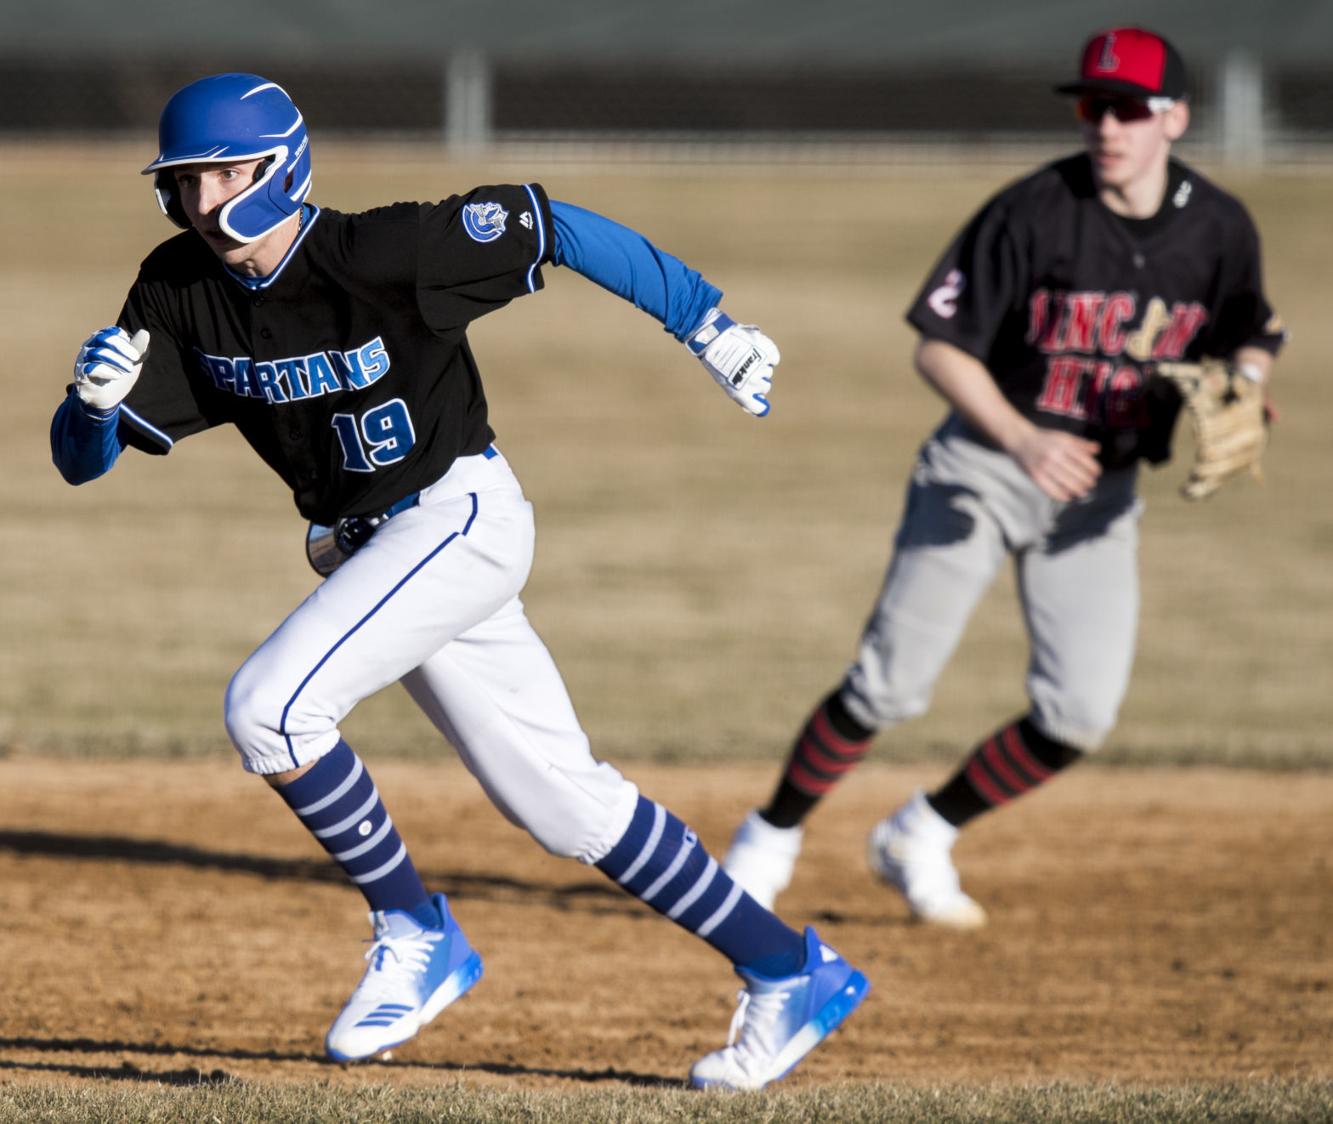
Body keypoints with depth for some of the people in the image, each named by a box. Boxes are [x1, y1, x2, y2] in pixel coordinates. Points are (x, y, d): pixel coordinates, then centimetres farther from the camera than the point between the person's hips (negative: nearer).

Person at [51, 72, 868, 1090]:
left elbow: (553, 225, -14)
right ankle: (790, 974, 19)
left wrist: (706, 323, -14)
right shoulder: (180, 294, -5)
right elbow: (80, 458, -4)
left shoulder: (386, 252, -22)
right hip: (367, 548, 7)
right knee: (563, 804, 10)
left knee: (270, 707, -23)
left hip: (462, 516, -7)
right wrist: (96, 395, -27)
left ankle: (416, 937, -6)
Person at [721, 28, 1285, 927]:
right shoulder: (1033, 213, -18)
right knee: (891, 685, -6)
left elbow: (1249, 339, 9)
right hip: (983, 469, -3)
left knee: (1081, 714, -6)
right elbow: (939, 347, -14)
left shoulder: (1219, 230, -6)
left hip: (1101, 491, 4)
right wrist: (1024, 440, -29)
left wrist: (1242, 386, -16)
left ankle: (922, 838, 16)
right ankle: (772, 837, 16)